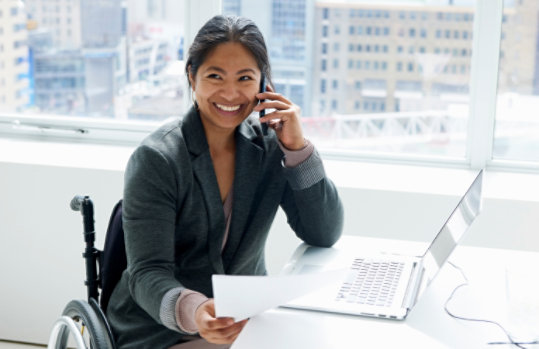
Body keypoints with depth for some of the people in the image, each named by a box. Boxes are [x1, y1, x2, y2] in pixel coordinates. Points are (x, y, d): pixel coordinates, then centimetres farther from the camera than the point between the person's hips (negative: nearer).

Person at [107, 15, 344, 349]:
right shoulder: (155, 160, -13)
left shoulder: (270, 145, -1)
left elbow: (325, 235, -4)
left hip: (248, 320, 4)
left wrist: (297, 146, -14)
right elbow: (148, 272, -19)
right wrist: (193, 312, -40)